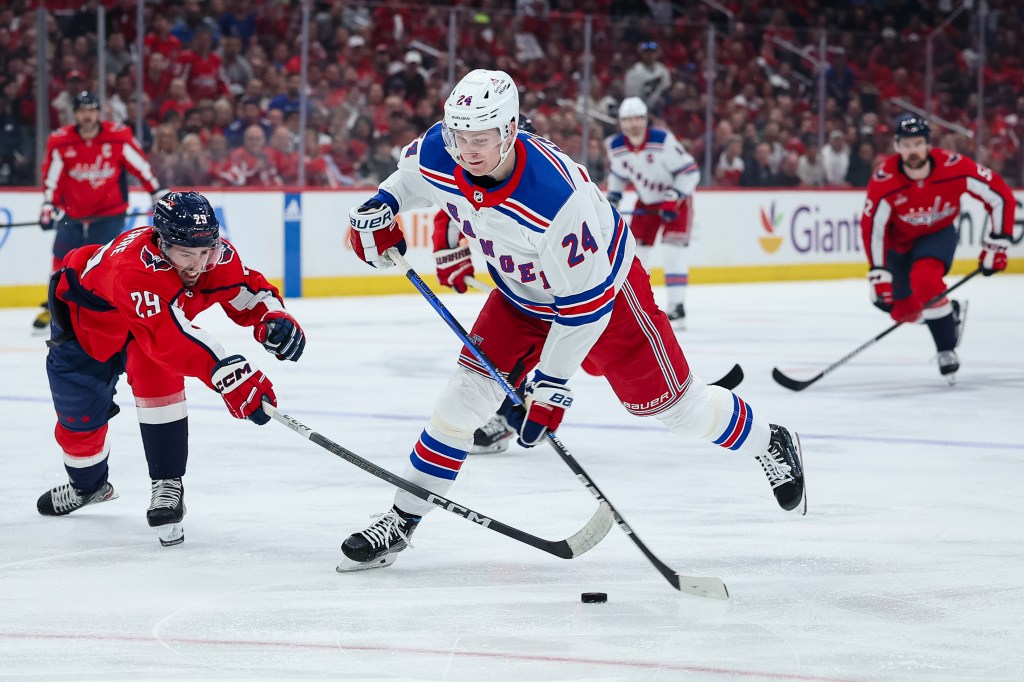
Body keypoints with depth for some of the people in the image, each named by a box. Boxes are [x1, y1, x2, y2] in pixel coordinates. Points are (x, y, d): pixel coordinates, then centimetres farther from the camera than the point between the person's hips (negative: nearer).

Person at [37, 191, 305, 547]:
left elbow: (248, 291, -14)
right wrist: (229, 374, -71)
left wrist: (275, 318, -37)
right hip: (85, 316, -4)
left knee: (157, 376, -25)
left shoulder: (215, 254, -31)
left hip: (154, 313, 4)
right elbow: (171, 337, -61)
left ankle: (167, 486, -16)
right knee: (79, 417, 8)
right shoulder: (136, 268, -50)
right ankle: (87, 485, 41)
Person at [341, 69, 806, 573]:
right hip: (521, 294, 5)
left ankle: (769, 444, 30)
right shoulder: (438, 156, -23)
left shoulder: (555, 196, -42)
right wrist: (381, 209, -11)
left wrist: (551, 381, -28)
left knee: (670, 400, 3)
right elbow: (410, 176, 7)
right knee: (468, 391, -6)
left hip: (603, 288, -5)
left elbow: (584, 301, -32)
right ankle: (400, 522, 2)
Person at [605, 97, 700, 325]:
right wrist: (612, 197, 1)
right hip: (646, 203, 5)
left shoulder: (663, 141, -27)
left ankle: (677, 307, -14)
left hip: (676, 200, -5)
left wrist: (673, 200, -28)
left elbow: (690, 171, -23)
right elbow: (618, 173, 11)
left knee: (672, 251, -18)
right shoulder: (615, 147, -11)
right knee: (634, 252, 3)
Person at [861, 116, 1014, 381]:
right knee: (904, 312, 0)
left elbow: (1001, 197, -20)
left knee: (924, 279, -32)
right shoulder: (884, 180, -30)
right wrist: (879, 275, -23)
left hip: (939, 233, -2)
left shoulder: (955, 168, -30)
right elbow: (872, 227, -21)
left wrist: (997, 244, -20)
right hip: (899, 239, 2)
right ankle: (947, 312, 34)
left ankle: (947, 350, -15)